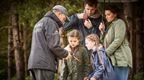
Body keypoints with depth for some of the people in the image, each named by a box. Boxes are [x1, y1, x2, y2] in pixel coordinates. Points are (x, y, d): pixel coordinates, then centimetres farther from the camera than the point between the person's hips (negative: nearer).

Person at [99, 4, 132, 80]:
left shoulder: (119, 22, -3)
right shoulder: (110, 25, 24)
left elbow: (118, 40, -15)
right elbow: (107, 41, 21)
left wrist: (106, 53, -14)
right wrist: (103, 31, 7)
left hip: (121, 59, -8)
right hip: (113, 59, 8)